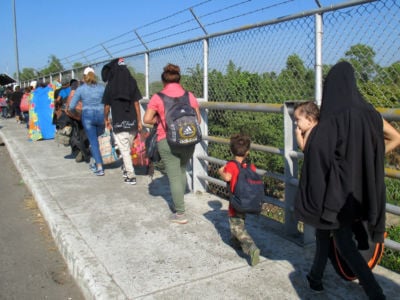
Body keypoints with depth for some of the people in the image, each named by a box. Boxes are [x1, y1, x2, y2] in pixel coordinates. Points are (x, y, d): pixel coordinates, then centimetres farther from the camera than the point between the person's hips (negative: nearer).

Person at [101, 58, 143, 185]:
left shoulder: (110, 86, -6)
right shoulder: (132, 82, 0)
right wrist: (139, 121, 5)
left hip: (119, 123, -3)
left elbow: (107, 105, 0)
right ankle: (127, 169, 32)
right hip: (132, 122, 3)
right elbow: (136, 103, 0)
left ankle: (131, 176, 3)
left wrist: (106, 119, 16)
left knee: (124, 150, 3)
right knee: (128, 148, 19)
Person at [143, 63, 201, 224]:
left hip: (167, 142, -3)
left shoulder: (158, 97, -5)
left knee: (174, 177, 4)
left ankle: (180, 214, 9)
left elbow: (147, 119, -9)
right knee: (182, 171, 24)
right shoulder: (190, 96, 2)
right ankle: (179, 202, 34)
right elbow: (198, 119, 4)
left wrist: (159, 120, 9)